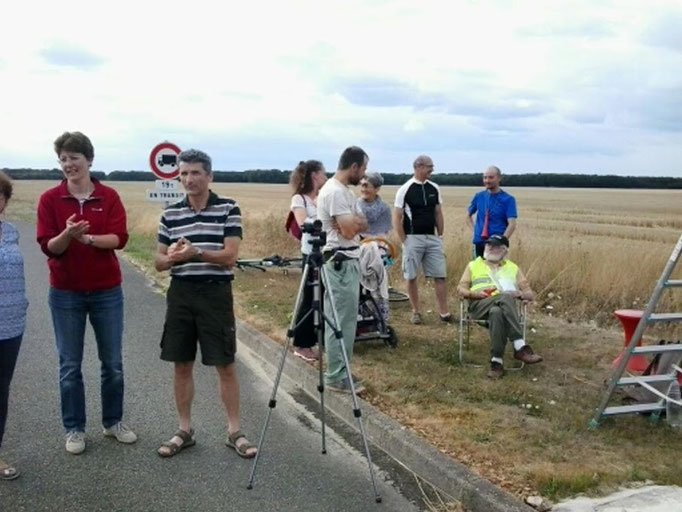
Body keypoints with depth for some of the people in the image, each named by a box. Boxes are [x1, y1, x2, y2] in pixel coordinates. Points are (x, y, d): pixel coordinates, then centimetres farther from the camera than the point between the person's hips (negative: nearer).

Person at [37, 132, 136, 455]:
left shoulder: (109, 197, -2)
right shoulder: (49, 199, -3)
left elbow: (119, 238, -12)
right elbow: (48, 246, -9)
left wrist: (88, 238, -28)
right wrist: (67, 234, -29)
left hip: (107, 291, 1)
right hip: (65, 294, -1)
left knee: (113, 362, 10)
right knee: (70, 365, 6)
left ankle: (113, 421, 26)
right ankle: (74, 429, 20)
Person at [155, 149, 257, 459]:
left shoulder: (228, 209, -3)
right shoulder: (170, 214, 7)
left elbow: (230, 256, -11)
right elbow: (159, 262, 9)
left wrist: (196, 253, -25)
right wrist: (173, 257, -14)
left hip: (216, 294, -3)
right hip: (180, 295, 3)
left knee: (225, 365, 2)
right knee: (182, 365, 10)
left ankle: (234, 431, 14)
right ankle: (184, 430, 23)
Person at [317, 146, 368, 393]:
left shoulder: (344, 191, 16)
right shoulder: (335, 192, -17)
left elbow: (361, 225, 16)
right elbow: (349, 230, -21)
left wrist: (354, 222, -5)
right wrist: (355, 222, -1)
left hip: (349, 261, 11)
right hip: (340, 262, -11)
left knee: (344, 320, 14)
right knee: (340, 321, -5)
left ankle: (339, 372, 22)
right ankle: (337, 377, 2)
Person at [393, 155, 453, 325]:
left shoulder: (434, 188, 7)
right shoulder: (405, 189, -7)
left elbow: (438, 214, 14)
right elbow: (397, 219, -6)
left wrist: (440, 236, 9)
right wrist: (404, 241, -9)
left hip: (433, 238, 4)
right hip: (413, 239, -4)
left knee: (440, 276, 1)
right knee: (411, 277, 3)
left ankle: (444, 312, 7)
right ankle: (416, 312, 16)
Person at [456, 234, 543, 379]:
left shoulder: (513, 268, 29)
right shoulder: (473, 265, 28)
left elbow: (530, 294, 21)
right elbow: (461, 289, 16)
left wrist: (520, 293, -4)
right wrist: (474, 293, -7)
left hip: (506, 305, 1)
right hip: (480, 305, -1)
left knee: (496, 312, -41)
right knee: (505, 297, -38)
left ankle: (497, 361, -46)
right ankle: (521, 347, -45)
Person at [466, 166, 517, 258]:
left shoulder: (508, 199, -5)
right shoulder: (478, 196, 7)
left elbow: (512, 225, -12)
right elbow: (469, 216, 21)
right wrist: (474, 231, 7)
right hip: (479, 242, 4)